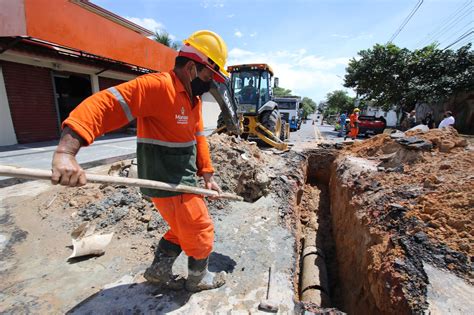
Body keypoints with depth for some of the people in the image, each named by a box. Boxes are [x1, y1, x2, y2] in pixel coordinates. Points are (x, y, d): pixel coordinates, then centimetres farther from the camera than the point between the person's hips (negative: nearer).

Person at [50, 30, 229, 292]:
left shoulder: (193, 97, 10)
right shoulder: (157, 85, -20)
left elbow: (198, 138, 10)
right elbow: (104, 104, -28)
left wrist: (207, 175, 6)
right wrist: (66, 151, -39)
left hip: (183, 179, 9)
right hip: (169, 183, -9)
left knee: (182, 229, 25)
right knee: (200, 232, 10)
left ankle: (158, 270, 44)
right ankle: (198, 278, 37)